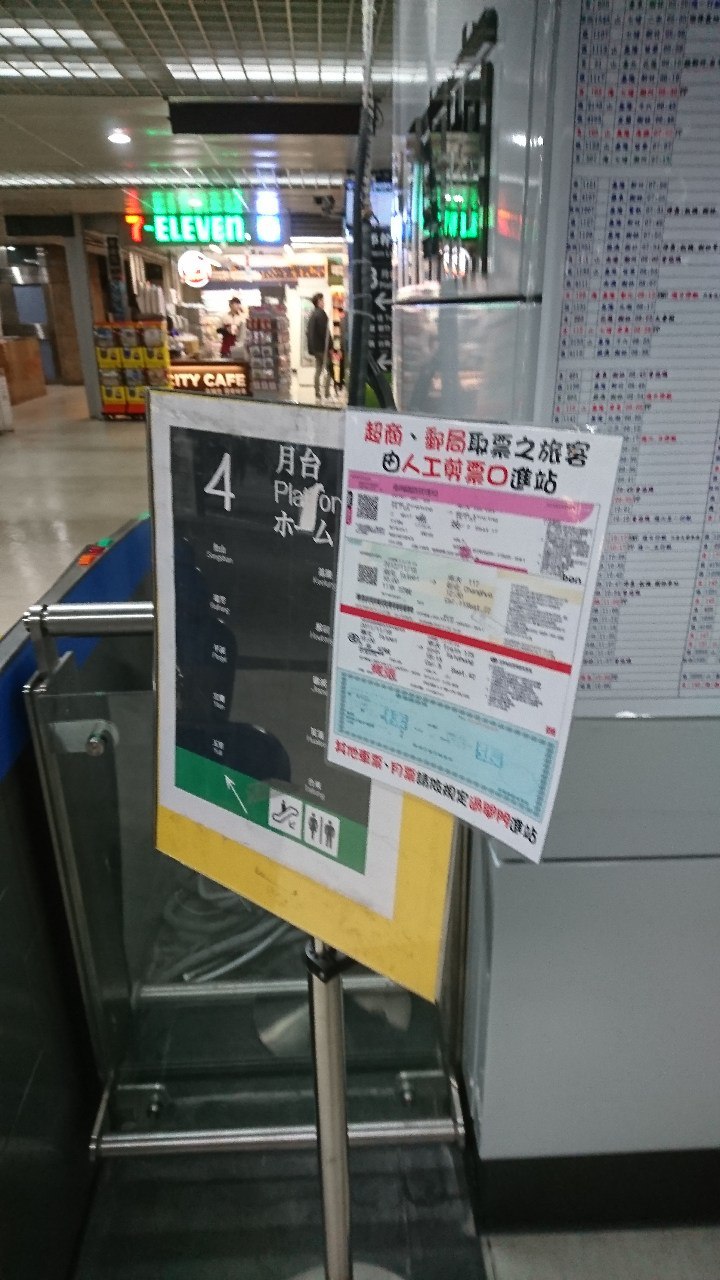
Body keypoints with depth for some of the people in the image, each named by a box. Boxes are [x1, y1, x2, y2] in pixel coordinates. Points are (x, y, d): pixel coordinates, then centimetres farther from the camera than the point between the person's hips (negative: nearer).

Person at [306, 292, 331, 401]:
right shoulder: (321, 313, -14)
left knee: (318, 370, 12)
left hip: (315, 347, 9)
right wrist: (329, 345, -15)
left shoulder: (312, 314, 13)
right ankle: (327, 394, -8)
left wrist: (312, 346, 18)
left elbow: (308, 331, 17)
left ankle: (317, 394, 12)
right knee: (329, 370, -4)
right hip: (323, 347, -9)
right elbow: (324, 331, -19)